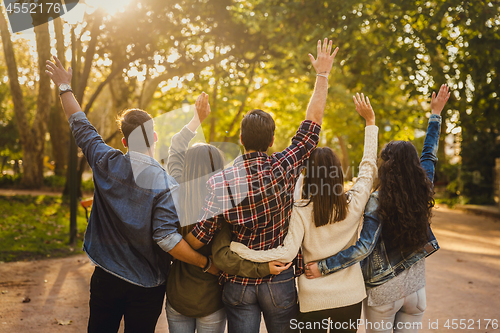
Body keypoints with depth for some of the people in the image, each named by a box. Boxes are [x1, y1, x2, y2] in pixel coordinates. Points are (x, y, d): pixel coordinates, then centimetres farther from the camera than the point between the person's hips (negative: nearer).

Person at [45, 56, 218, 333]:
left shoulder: (107, 164, -10)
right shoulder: (165, 185, -21)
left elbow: (81, 127, 5)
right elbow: (166, 238, -28)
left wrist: (65, 87, 18)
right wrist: (206, 263, -18)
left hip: (105, 278, 3)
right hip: (146, 286, -3)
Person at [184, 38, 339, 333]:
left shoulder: (220, 182, -14)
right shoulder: (285, 168, -13)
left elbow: (197, 240, -14)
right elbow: (313, 122, -2)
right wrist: (322, 74, 9)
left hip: (238, 283, 0)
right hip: (280, 280, 0)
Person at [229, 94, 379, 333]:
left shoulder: (301, 211, -15)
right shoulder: (353, 204, -7)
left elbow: (287, 253, -23)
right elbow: (368, 168, 7)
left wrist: (237, 248, -22)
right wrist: (370, 122, 15)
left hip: (312, 301, -2)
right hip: (350, 297, 2)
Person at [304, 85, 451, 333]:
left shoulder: (378, 202, -19)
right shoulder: (422, 194, -5)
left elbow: (364, 248, -27)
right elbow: (429, 156, 10)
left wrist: (323, 267, -25)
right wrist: (436, 113, 20)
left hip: (383, 290, -4)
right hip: (416, 288, 4)